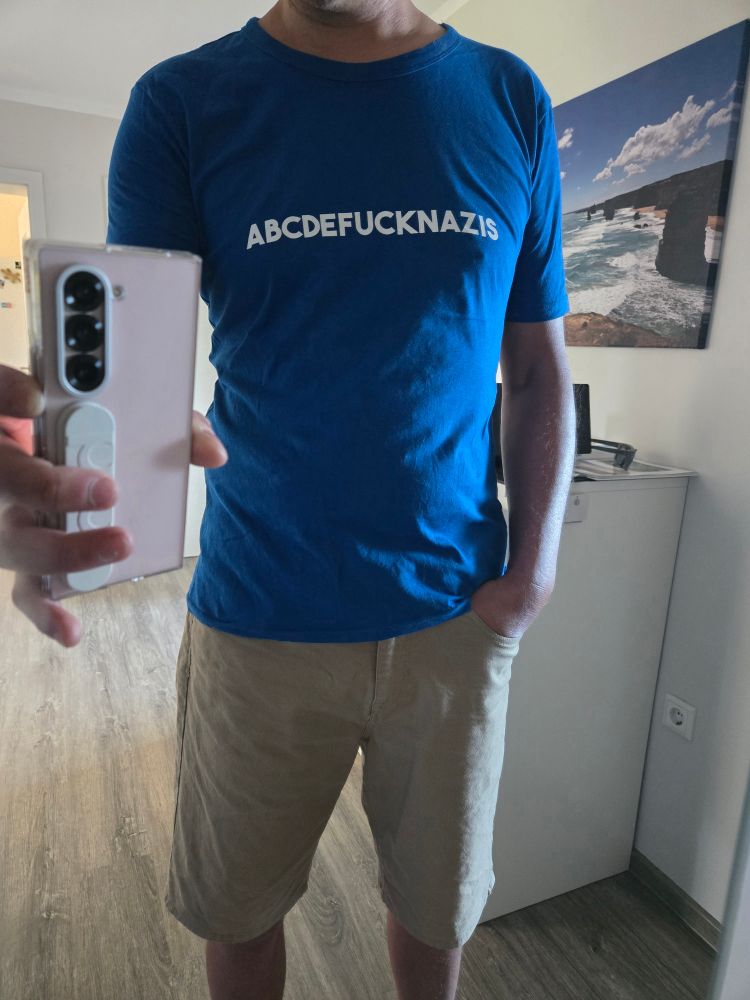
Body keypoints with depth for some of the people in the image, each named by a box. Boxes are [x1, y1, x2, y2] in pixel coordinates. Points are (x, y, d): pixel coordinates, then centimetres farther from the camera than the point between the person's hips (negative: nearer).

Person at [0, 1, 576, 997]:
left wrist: (534, 569, -4)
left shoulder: (512, 100, 4)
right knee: (240, 911, 19)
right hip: (262, 614, 0)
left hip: (457, 614, 2)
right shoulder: (182, 100, 0)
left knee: (438, 907, 21)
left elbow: (540, 370, 5)